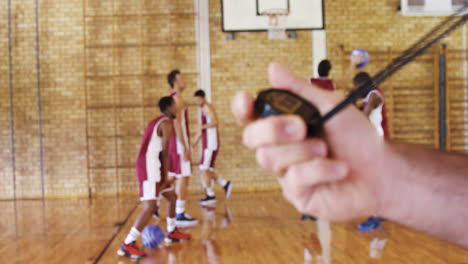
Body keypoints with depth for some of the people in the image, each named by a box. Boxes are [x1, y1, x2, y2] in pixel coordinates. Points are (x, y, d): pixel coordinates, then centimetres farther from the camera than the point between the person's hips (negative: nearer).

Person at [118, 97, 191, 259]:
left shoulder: (158, 122, 21)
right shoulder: (166, 123, -10)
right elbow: (165, 153, -12)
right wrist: (165, 178, -8)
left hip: (152, 166, 11)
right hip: (149, 167, -11)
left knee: (172, 196, 21)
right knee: (150, 207, -15)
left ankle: (172, 233, 35)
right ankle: (127, 245, -16)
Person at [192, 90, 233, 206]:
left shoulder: (208, 107, -8)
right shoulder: (202, 110, 21)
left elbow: (215, 122, -26)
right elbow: (200, 131, 27)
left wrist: (203, 126, -37)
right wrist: (193, 144, 26)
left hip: (211, 144, -10)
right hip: (207, 145, 10)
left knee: (204, 169, -9)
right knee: (206, 170, 9)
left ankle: (211, 196, -4)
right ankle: (225, 184, 16)